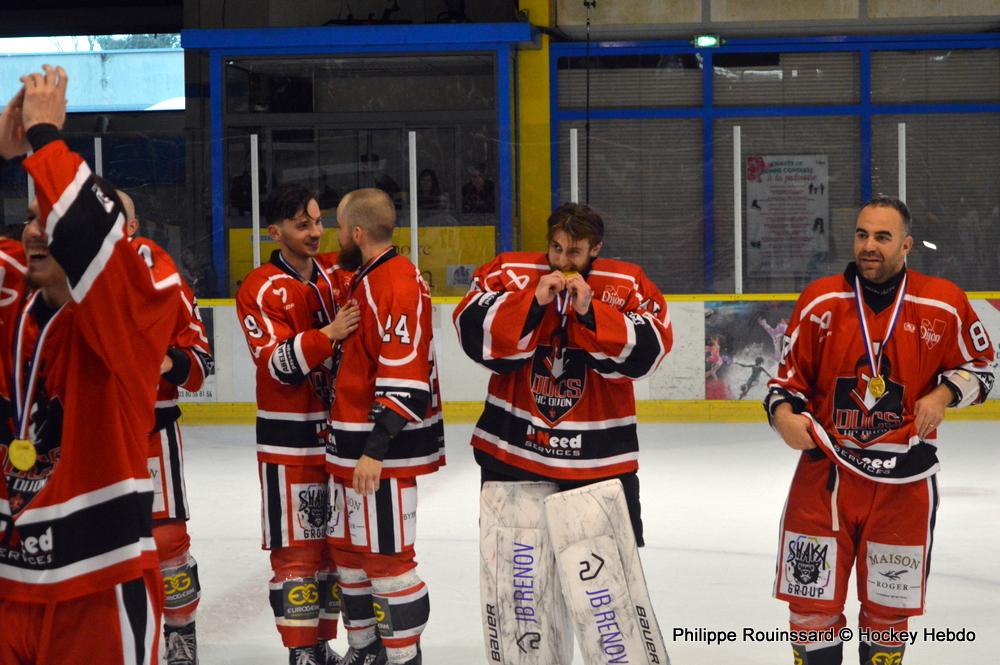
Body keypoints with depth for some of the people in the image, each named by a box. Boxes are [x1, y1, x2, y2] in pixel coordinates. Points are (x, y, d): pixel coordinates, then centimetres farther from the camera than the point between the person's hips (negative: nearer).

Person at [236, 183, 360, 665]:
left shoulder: (339, 274, 6)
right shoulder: (261, 290, -10)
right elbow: (281, 365, -19)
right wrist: (328, 335, -32)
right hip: (290, 438, -5)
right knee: (297, 548, -4)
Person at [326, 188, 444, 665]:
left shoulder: (398, 283, -18)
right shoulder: (366, 279, 14)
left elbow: (404, 378, -24)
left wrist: (377, 448, -26)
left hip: (385, 446, -10)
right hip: (351, 444, 10)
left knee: (386, 555, -6)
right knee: (347, 547, 17)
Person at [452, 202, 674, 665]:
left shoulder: (626, 285, -2)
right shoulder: (509, 274, -1)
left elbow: (647, 351, -14)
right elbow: (475, 333, -13)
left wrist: (589, 312, -22)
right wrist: (534, 301, -22)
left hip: (597, 455, -1)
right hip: (514, 448, 2)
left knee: (611, 575, -2)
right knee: (515, 574, 7)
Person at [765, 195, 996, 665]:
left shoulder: (944, 304, -3)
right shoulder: (820, 301, -1)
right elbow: (789, 375, 6)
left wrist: (942, 394, -9)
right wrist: (783, 414, -14)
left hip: (904, 480, 0)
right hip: (825, 470, 1)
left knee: (888, 607, 11)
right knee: (812, 603, 3)